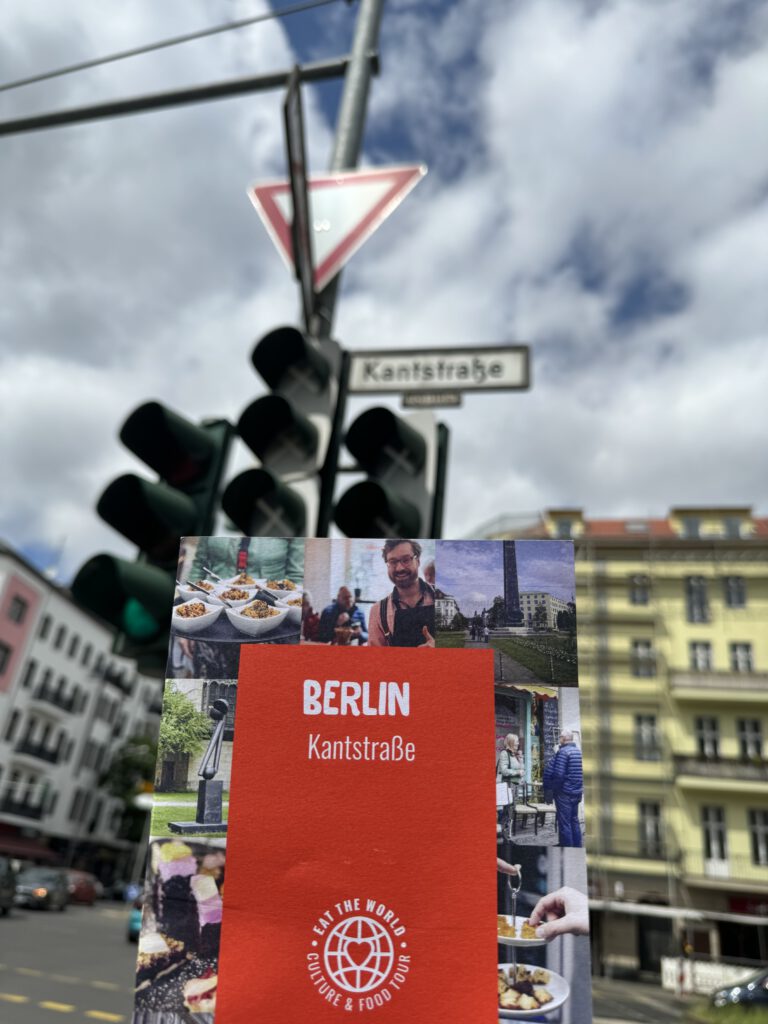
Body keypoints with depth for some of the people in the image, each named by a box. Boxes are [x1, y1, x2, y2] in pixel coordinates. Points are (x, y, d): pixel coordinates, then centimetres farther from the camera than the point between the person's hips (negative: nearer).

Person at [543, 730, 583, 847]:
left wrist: (551, 786, -7)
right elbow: (582, 772, 15)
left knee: (564, 823, -1)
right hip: (577, 792, 8)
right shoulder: (579, 751, 8)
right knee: (574, 821, 17)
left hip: (564, 792, -8)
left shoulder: (563, 752, -16)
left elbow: (558, 774, -21)